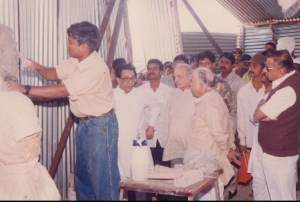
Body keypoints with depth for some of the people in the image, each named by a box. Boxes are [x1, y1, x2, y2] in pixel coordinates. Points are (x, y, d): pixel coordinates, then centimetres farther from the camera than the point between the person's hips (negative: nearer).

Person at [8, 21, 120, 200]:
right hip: (84, 123, 9)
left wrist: (25, 89, -25)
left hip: (100, 125, -9)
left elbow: (62, 91, -27)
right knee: (82, 171, 19)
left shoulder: (96, 69, -26)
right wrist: (37, 67, -7)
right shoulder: (75, 61, 3)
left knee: (102, 173, 1)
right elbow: (54, 74, 14)